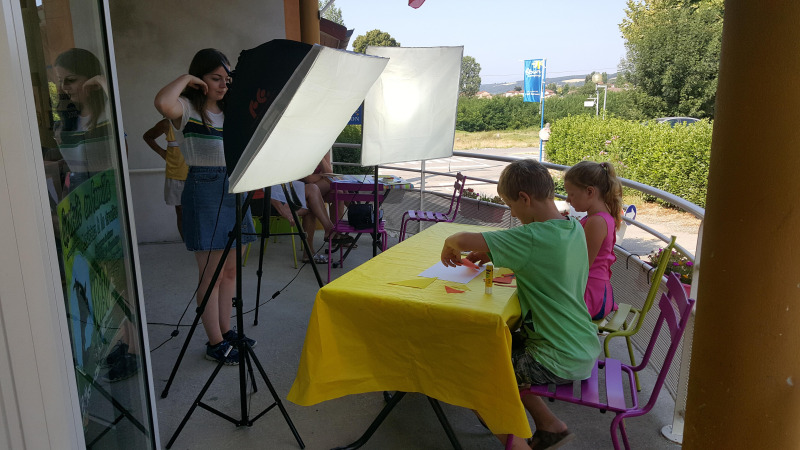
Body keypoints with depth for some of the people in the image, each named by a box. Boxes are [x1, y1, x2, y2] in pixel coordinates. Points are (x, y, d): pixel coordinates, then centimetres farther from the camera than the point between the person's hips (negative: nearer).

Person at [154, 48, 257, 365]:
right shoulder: (187, 108, -7)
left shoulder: (230, 111, 15)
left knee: (230, 269, 13)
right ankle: (215, 343, 10)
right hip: (204, 190, -7)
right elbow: (163, 103, -31)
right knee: (211, 274, -1)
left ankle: (226, 330, 27)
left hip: (234, 187, 7)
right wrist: (186, 78, -13)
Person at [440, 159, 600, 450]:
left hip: (560, 362, -8)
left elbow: (462, 240, -30)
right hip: (587, 350, 8)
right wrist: (491, 254, 7)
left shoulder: (533, 238, -26)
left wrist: (449, 245, -7)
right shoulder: (574, 228, 0)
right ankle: (548, 425, 28)